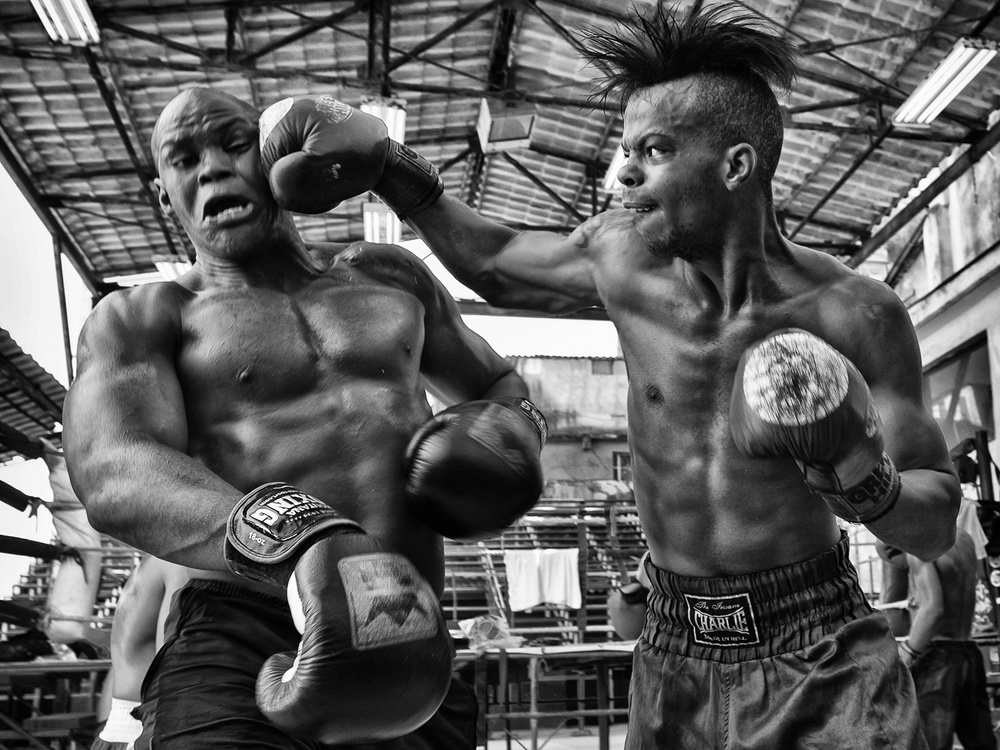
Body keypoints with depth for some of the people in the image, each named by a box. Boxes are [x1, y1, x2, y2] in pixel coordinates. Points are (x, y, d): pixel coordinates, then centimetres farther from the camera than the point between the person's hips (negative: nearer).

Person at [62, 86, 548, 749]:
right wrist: (298, 536, -31)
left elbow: (499, 386, 33)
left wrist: (516, 428, 7)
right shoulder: (141, 318, 8)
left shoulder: (388, 276, 19)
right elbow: (113, 477, -11)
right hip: (235, 651, -3)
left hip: (408, 658, 4)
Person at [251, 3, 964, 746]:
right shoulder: (624, 255, -5)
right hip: (675, 659, 3)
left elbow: (938, 526, -6)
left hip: (823, 664, -2)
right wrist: (390, 167, 8)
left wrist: (863, 482, -26)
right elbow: (495, 264, 15)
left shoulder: (855, 313, -13)